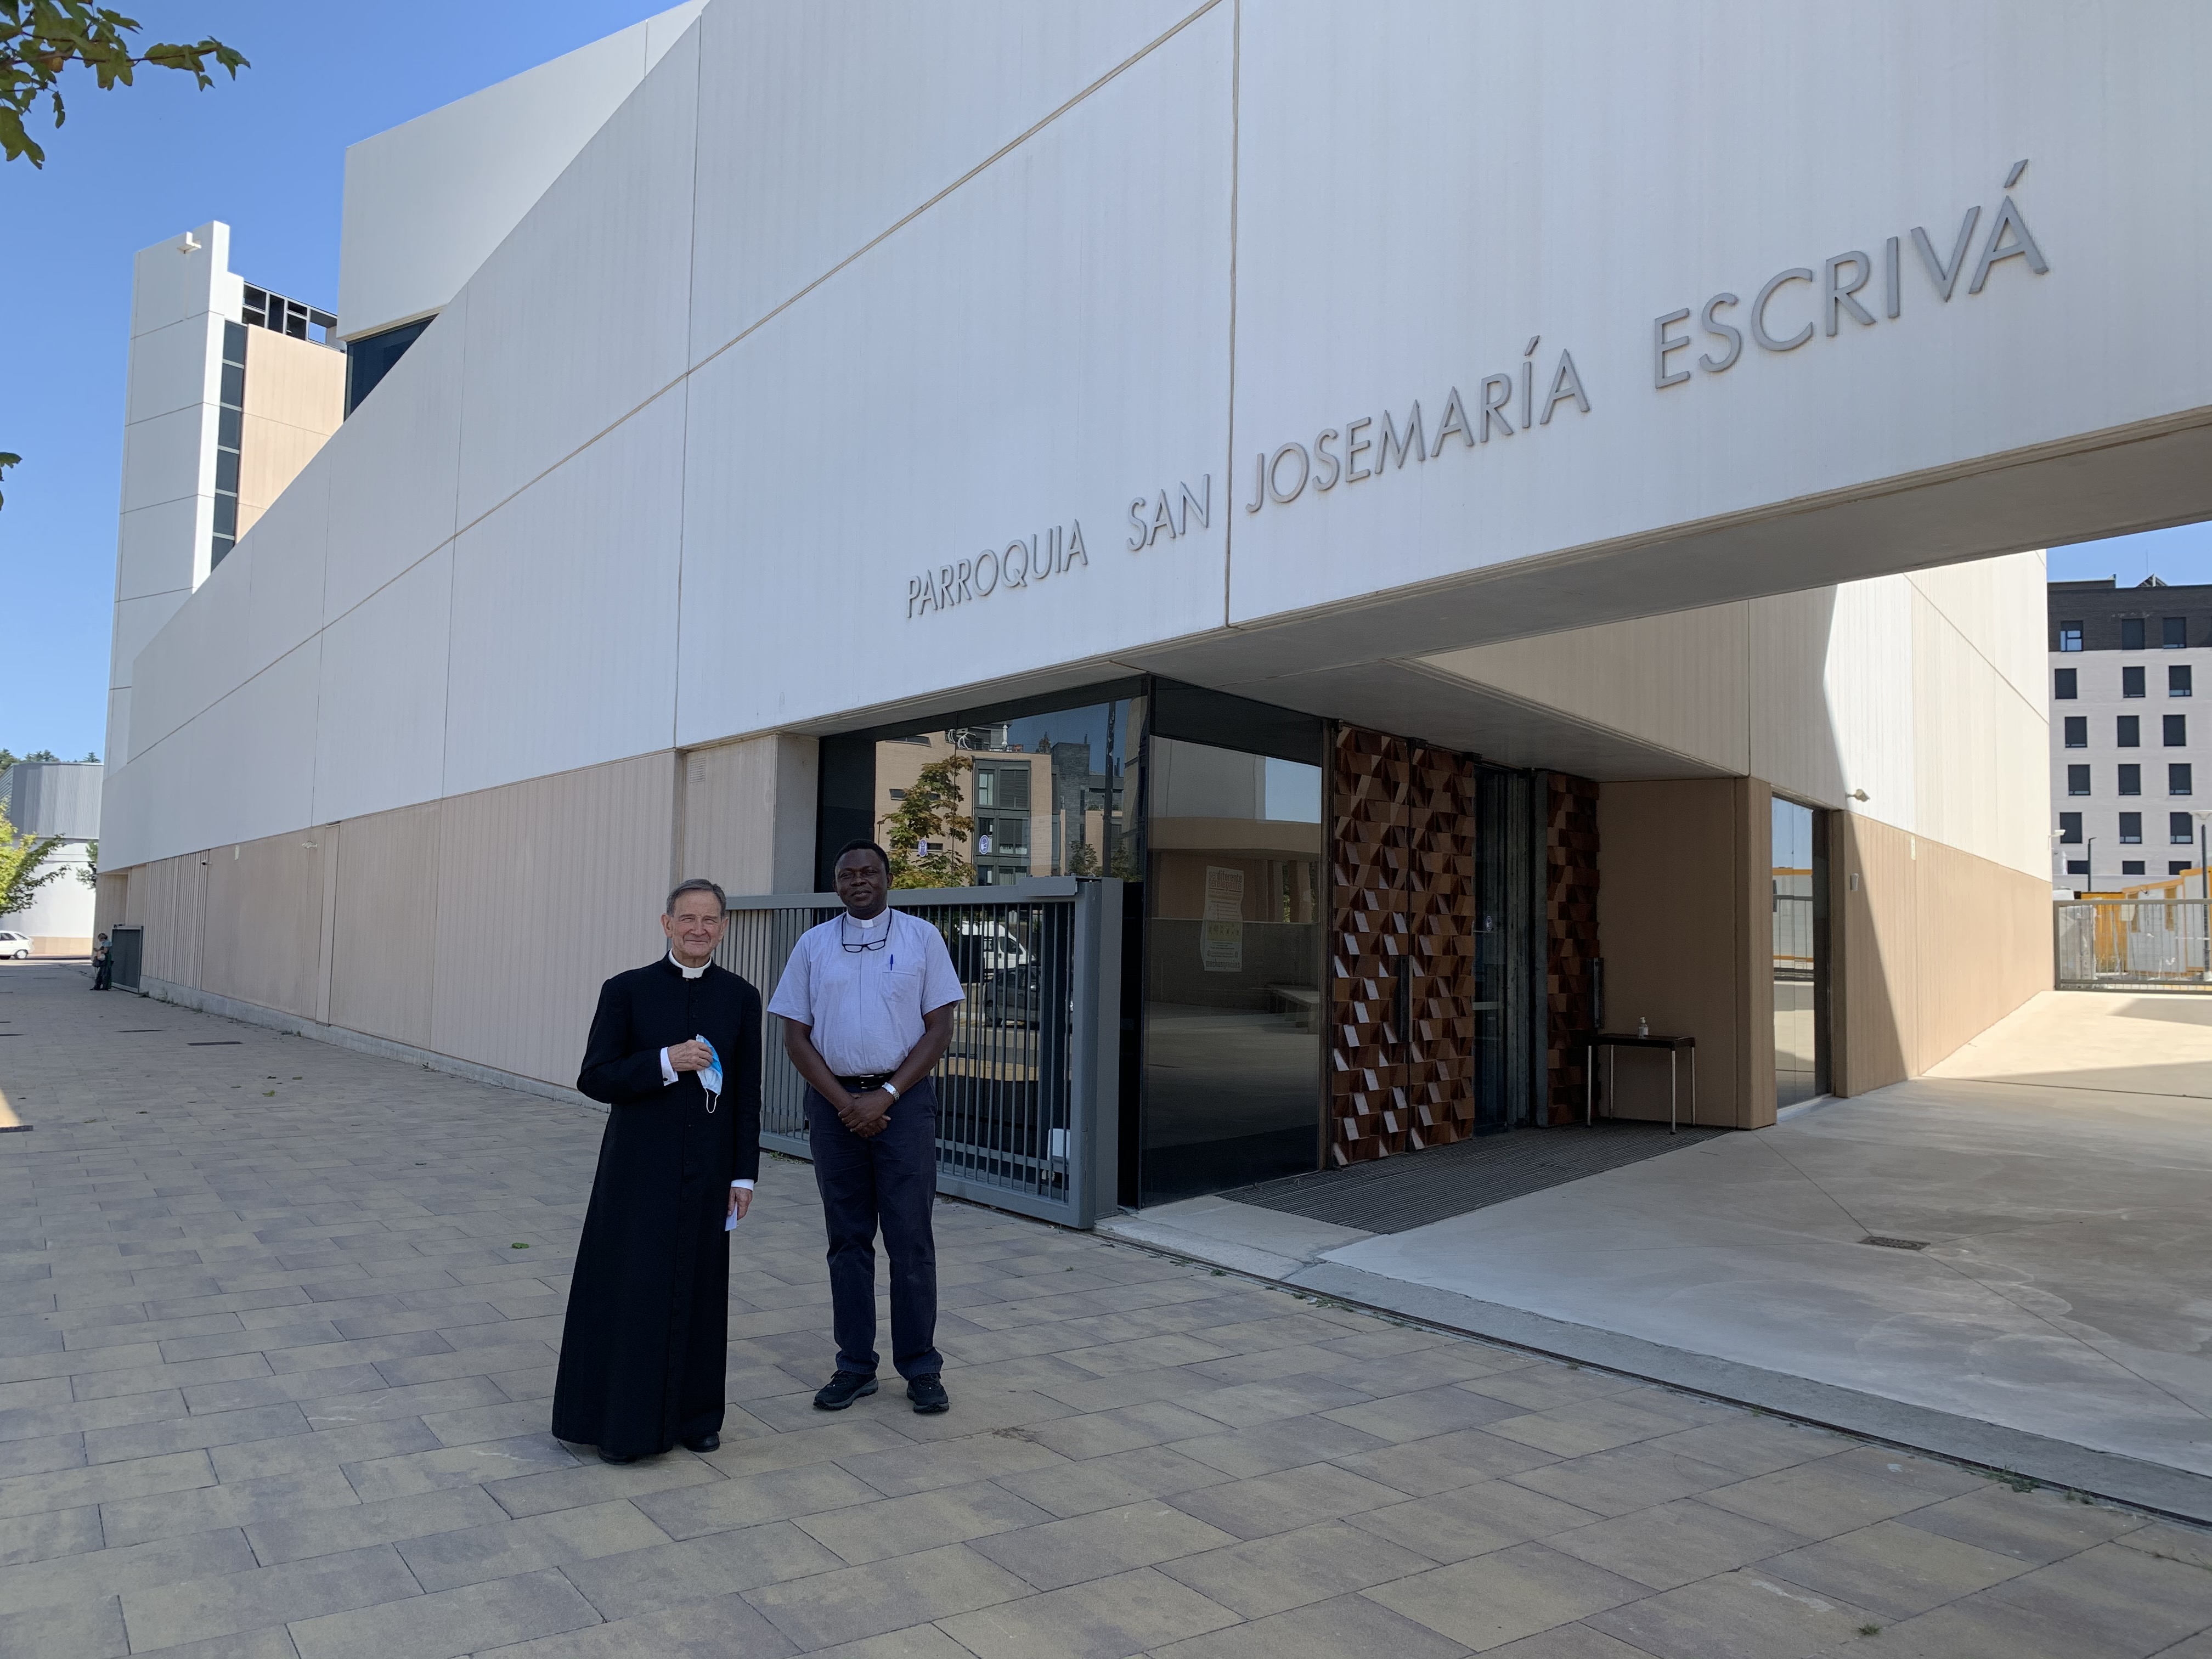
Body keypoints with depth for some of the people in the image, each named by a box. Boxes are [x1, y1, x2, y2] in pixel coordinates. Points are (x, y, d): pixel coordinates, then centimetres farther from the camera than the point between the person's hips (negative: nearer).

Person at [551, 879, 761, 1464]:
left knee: (698, 1290, 10)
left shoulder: (741, 998, 2)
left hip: (706, 1170, 2)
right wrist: (666, 1063, -20)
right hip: (639, 1168, -2)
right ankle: (625, 1422, 19)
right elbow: (594, 1078, -6)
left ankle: (694, 1414, 25)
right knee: (630, 1290, 3)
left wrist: (744, 1174, 1)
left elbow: (747, 1095, 4)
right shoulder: (627, 991, -4)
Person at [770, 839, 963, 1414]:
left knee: (911, 1238, 0)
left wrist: (886, 1095, -11)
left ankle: (921, 1368, 12)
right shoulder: (813, 945, 7)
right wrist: (843, 1102, -7)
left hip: (903, 1099, -2)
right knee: (847, 1239, 9)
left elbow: (939, 1028, -2)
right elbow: (795, 1034, 5)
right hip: (833, 1101, 2)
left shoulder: (921, 937, 2)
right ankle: (855, 1367, 19)